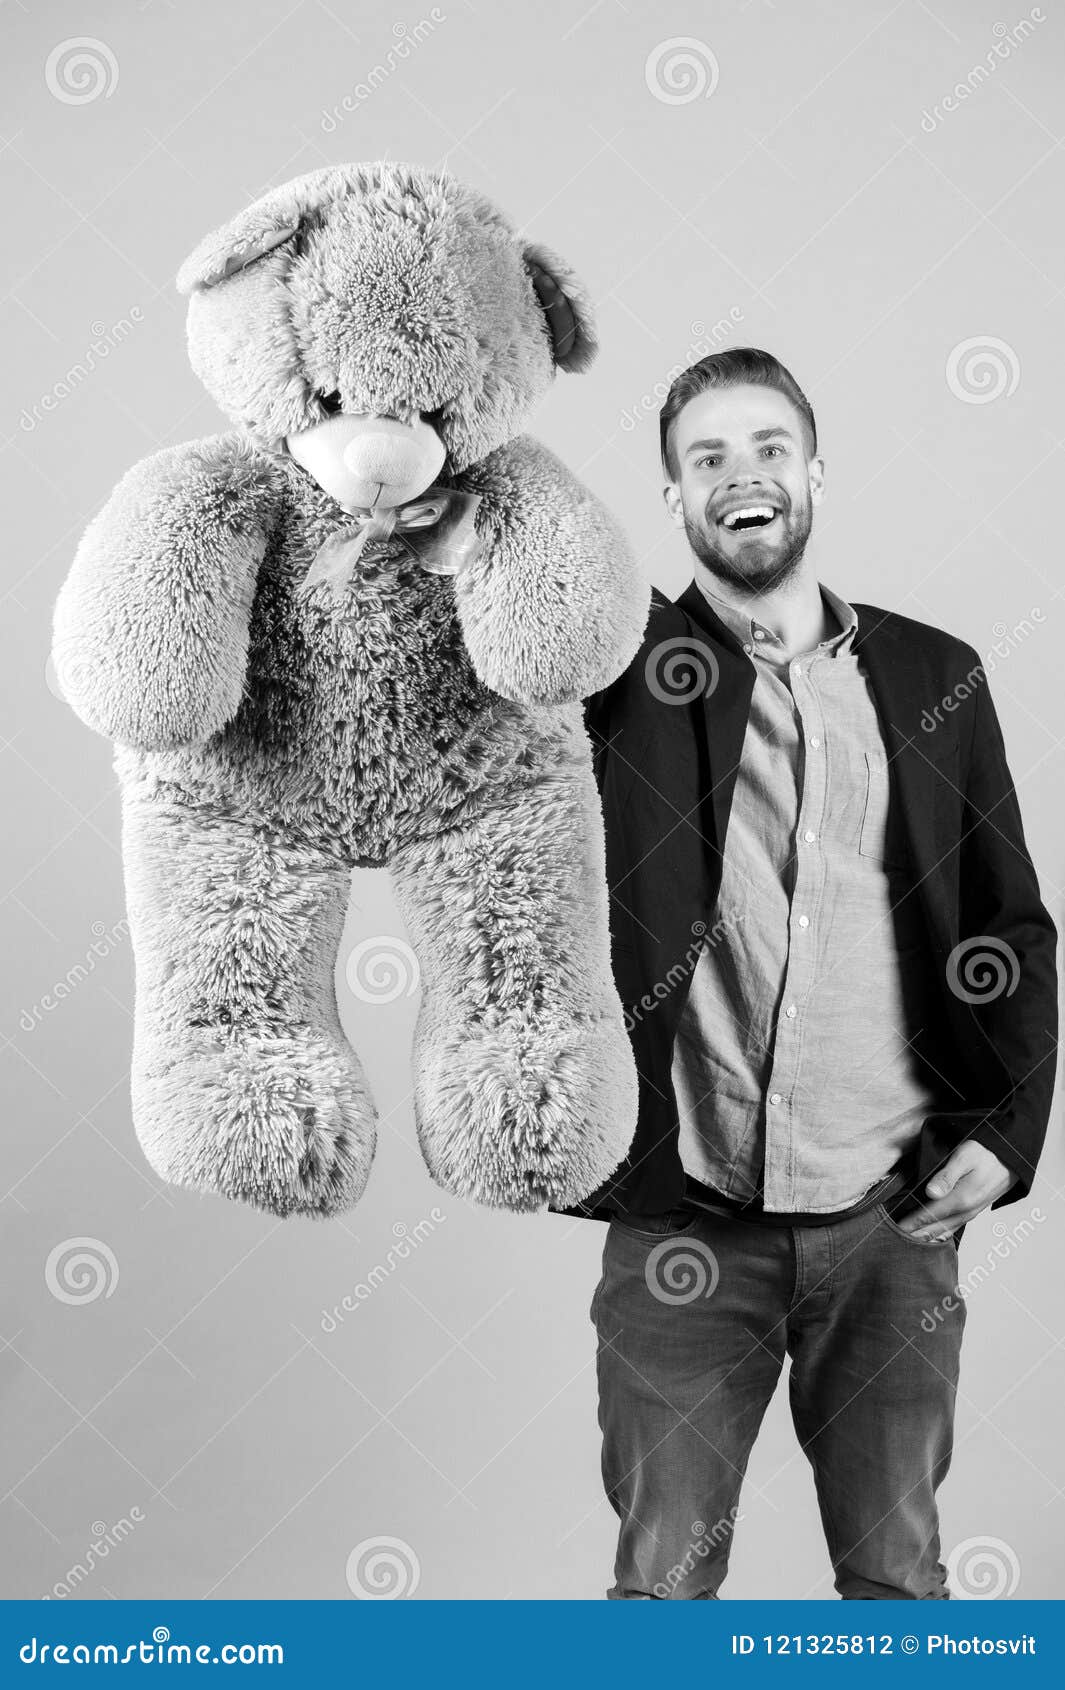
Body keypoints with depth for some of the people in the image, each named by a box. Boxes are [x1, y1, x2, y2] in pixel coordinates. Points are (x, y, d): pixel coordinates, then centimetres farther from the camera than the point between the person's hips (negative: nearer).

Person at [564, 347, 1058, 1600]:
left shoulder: (932, 676, 7)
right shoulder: (617, 666, 1)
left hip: (889, 1214, 2)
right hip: (680, 1216, -1)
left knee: (896, 1568, 14)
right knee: (663, 1573, 9)